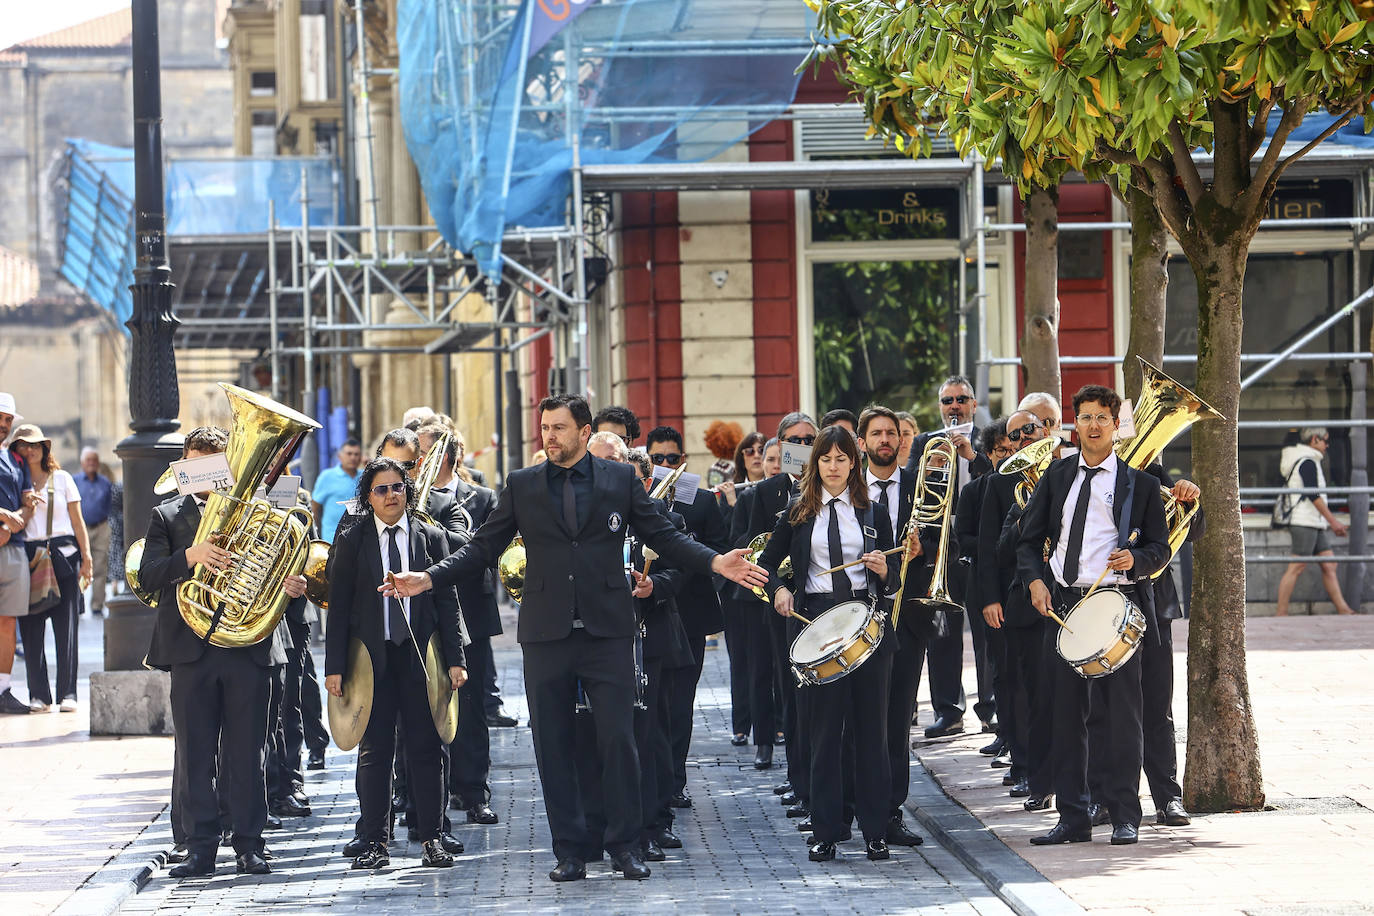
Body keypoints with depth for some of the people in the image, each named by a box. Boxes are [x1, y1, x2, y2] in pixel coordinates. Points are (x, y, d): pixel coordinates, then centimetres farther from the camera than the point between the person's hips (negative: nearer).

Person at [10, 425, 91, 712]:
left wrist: (86, 557, 4)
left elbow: (77, 521, 11)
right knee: (31, 629, -3)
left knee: (66, 626, -3)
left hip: (63, 555, 0)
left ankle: (67, 694, -1)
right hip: (29, 556, 0)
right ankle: (39, 695, 2)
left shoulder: (62, 478, 11)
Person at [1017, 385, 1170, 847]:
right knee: (1065, 712, 2)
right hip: (1063, 602, 3)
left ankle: (1124, 817, 2)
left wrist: (1135, 560, -14)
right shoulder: (1056, 476, 14)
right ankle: (1073, 817, 7)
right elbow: (1029, 539, 16)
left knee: (1122, 711, -4)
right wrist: (1035, 580, -1)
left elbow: (1160, 549, 7)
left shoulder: (1139, 483, 7)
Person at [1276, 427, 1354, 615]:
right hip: (1305, 522, -10)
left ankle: (1343, 609, 4)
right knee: (1296, 568, -9)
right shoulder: (1308, 462, -11)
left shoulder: (1304, 461, 20)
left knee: (1329, 566, 6)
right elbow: (1313, 495, -18)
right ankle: (1281, 613, -9)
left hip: (1316, 525, 10)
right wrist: (1332, 520, -17)